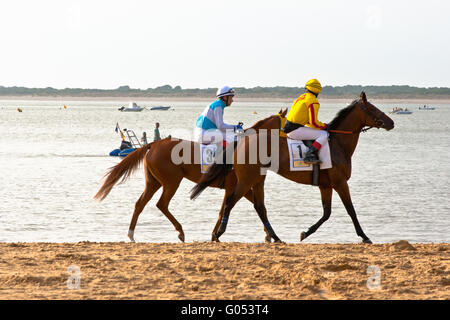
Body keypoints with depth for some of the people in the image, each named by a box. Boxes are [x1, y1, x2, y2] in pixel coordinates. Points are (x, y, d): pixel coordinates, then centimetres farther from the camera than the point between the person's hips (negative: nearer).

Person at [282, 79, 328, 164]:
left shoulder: (301, 98, 18)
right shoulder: (313, 102, -9)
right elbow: (313, 122, -15)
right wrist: (324, 126, 3)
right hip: (295, 130, -9)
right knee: (324, 135, -13)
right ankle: (309, 155, -23)